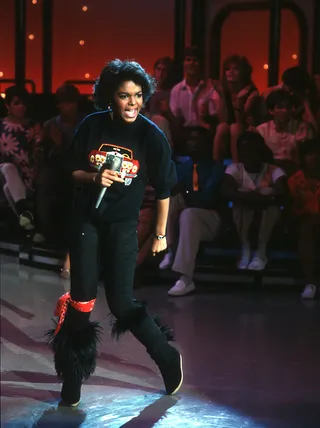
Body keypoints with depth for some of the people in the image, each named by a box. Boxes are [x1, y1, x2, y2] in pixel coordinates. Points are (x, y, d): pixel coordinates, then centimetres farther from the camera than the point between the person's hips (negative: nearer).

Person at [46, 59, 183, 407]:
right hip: (85, 219, 2)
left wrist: (160, 233, 6)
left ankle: (167, 358, 19)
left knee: (121, 303, -5)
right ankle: (71, 376, 19)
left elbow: (162, 189, -1)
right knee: (81, 300, 2)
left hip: (122, 224, -2)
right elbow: (73, 172, 2)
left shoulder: (151, 136, -11)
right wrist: (95, 177, -19)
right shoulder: (92, 126, -8)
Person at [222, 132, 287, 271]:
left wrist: (250, 196, -30)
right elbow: (227, 191, -26)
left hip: (268, 218, 0)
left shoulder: (273, 170, -10)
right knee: (241, 203, -30)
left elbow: (282, 194, -29)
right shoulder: (235, 169, -6)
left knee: (273, 206, -31)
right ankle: (245, 250, -18)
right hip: (245, 219, 0)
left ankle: (261, 252, -22)